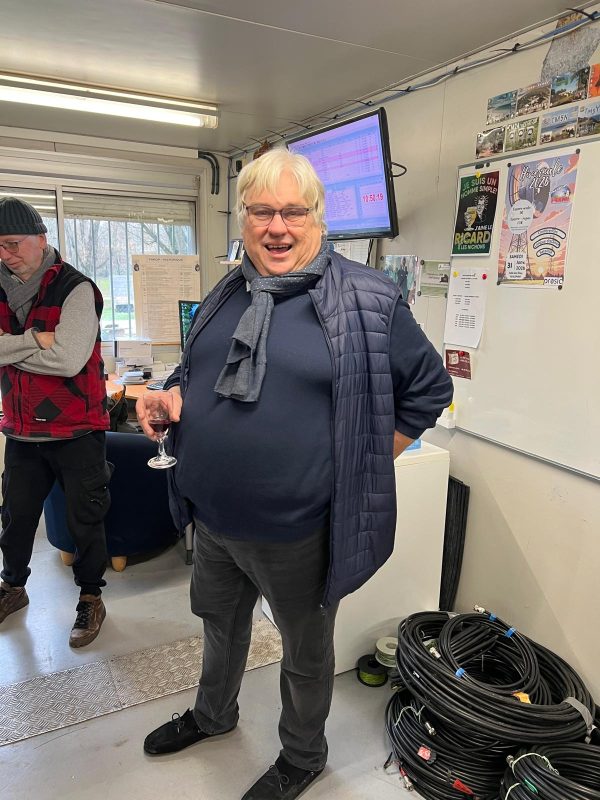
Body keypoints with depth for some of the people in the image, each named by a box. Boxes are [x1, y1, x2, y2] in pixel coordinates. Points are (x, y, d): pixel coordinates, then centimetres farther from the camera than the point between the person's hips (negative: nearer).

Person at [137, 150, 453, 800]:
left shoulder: (367, 299, -13)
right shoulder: (225, 297, 5)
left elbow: (428, 388, -6)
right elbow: (194, 372, 18)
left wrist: (359, 469, -8)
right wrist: (170, 398, -4)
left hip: (296, 533, -5)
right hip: (212, 521, 6)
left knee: (305, 650, 19)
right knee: (219, 624, 29)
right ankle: (213, 714, 60)